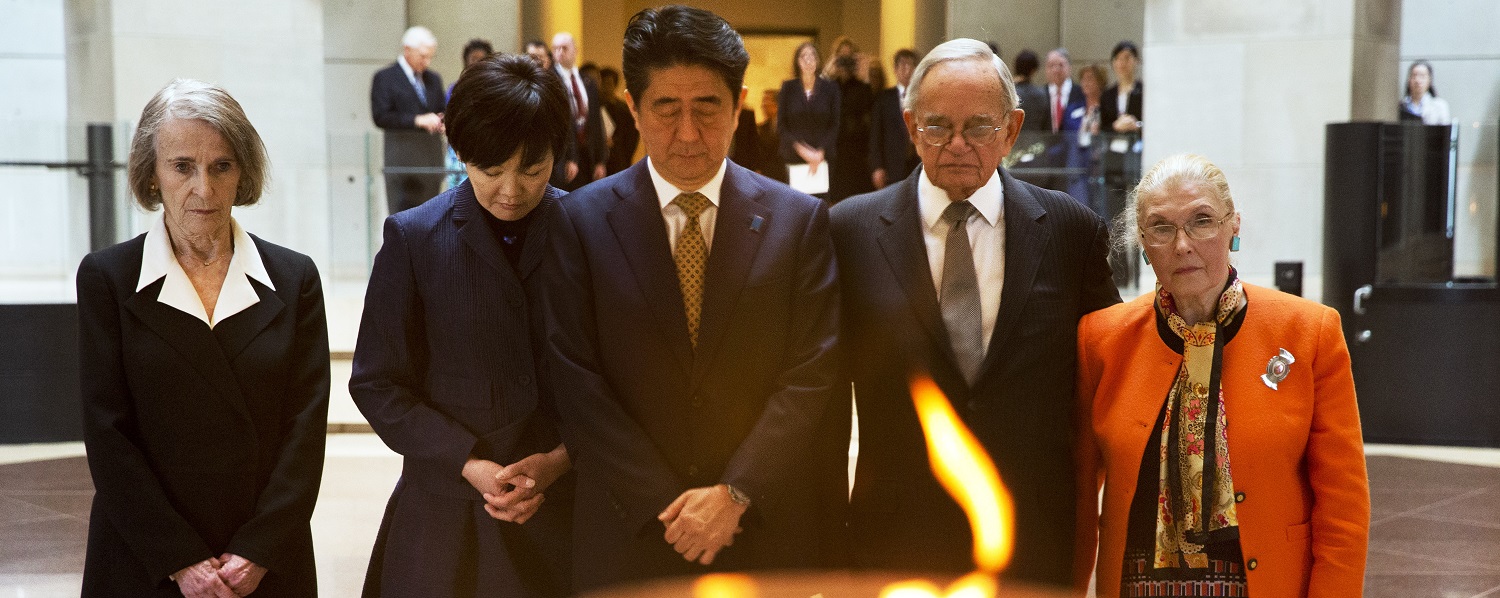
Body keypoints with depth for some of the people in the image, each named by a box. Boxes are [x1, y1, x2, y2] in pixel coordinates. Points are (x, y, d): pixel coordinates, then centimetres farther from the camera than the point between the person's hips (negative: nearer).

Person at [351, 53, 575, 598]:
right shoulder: (414, 237, -2)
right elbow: (377, 384, -1)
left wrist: (561, 459, -12)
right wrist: (469, 464, -11)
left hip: (565, 504, 0)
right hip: (447, 513, 0)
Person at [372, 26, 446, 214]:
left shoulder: (433, 79, 18)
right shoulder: (385, 78, -1)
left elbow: (442, 112, 24)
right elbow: (381, 117, -10)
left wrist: (443, 123, -1)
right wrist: (417, 121, -20)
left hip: (432, 163, 6)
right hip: (402, 162, -6)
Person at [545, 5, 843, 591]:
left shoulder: (800, 220, 0)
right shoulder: (582, 220, -1)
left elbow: (814, 373, -5)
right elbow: (575, 381, -6)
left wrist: (737, 493, -14)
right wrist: (667, 506, -12)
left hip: (769, 535, 1)